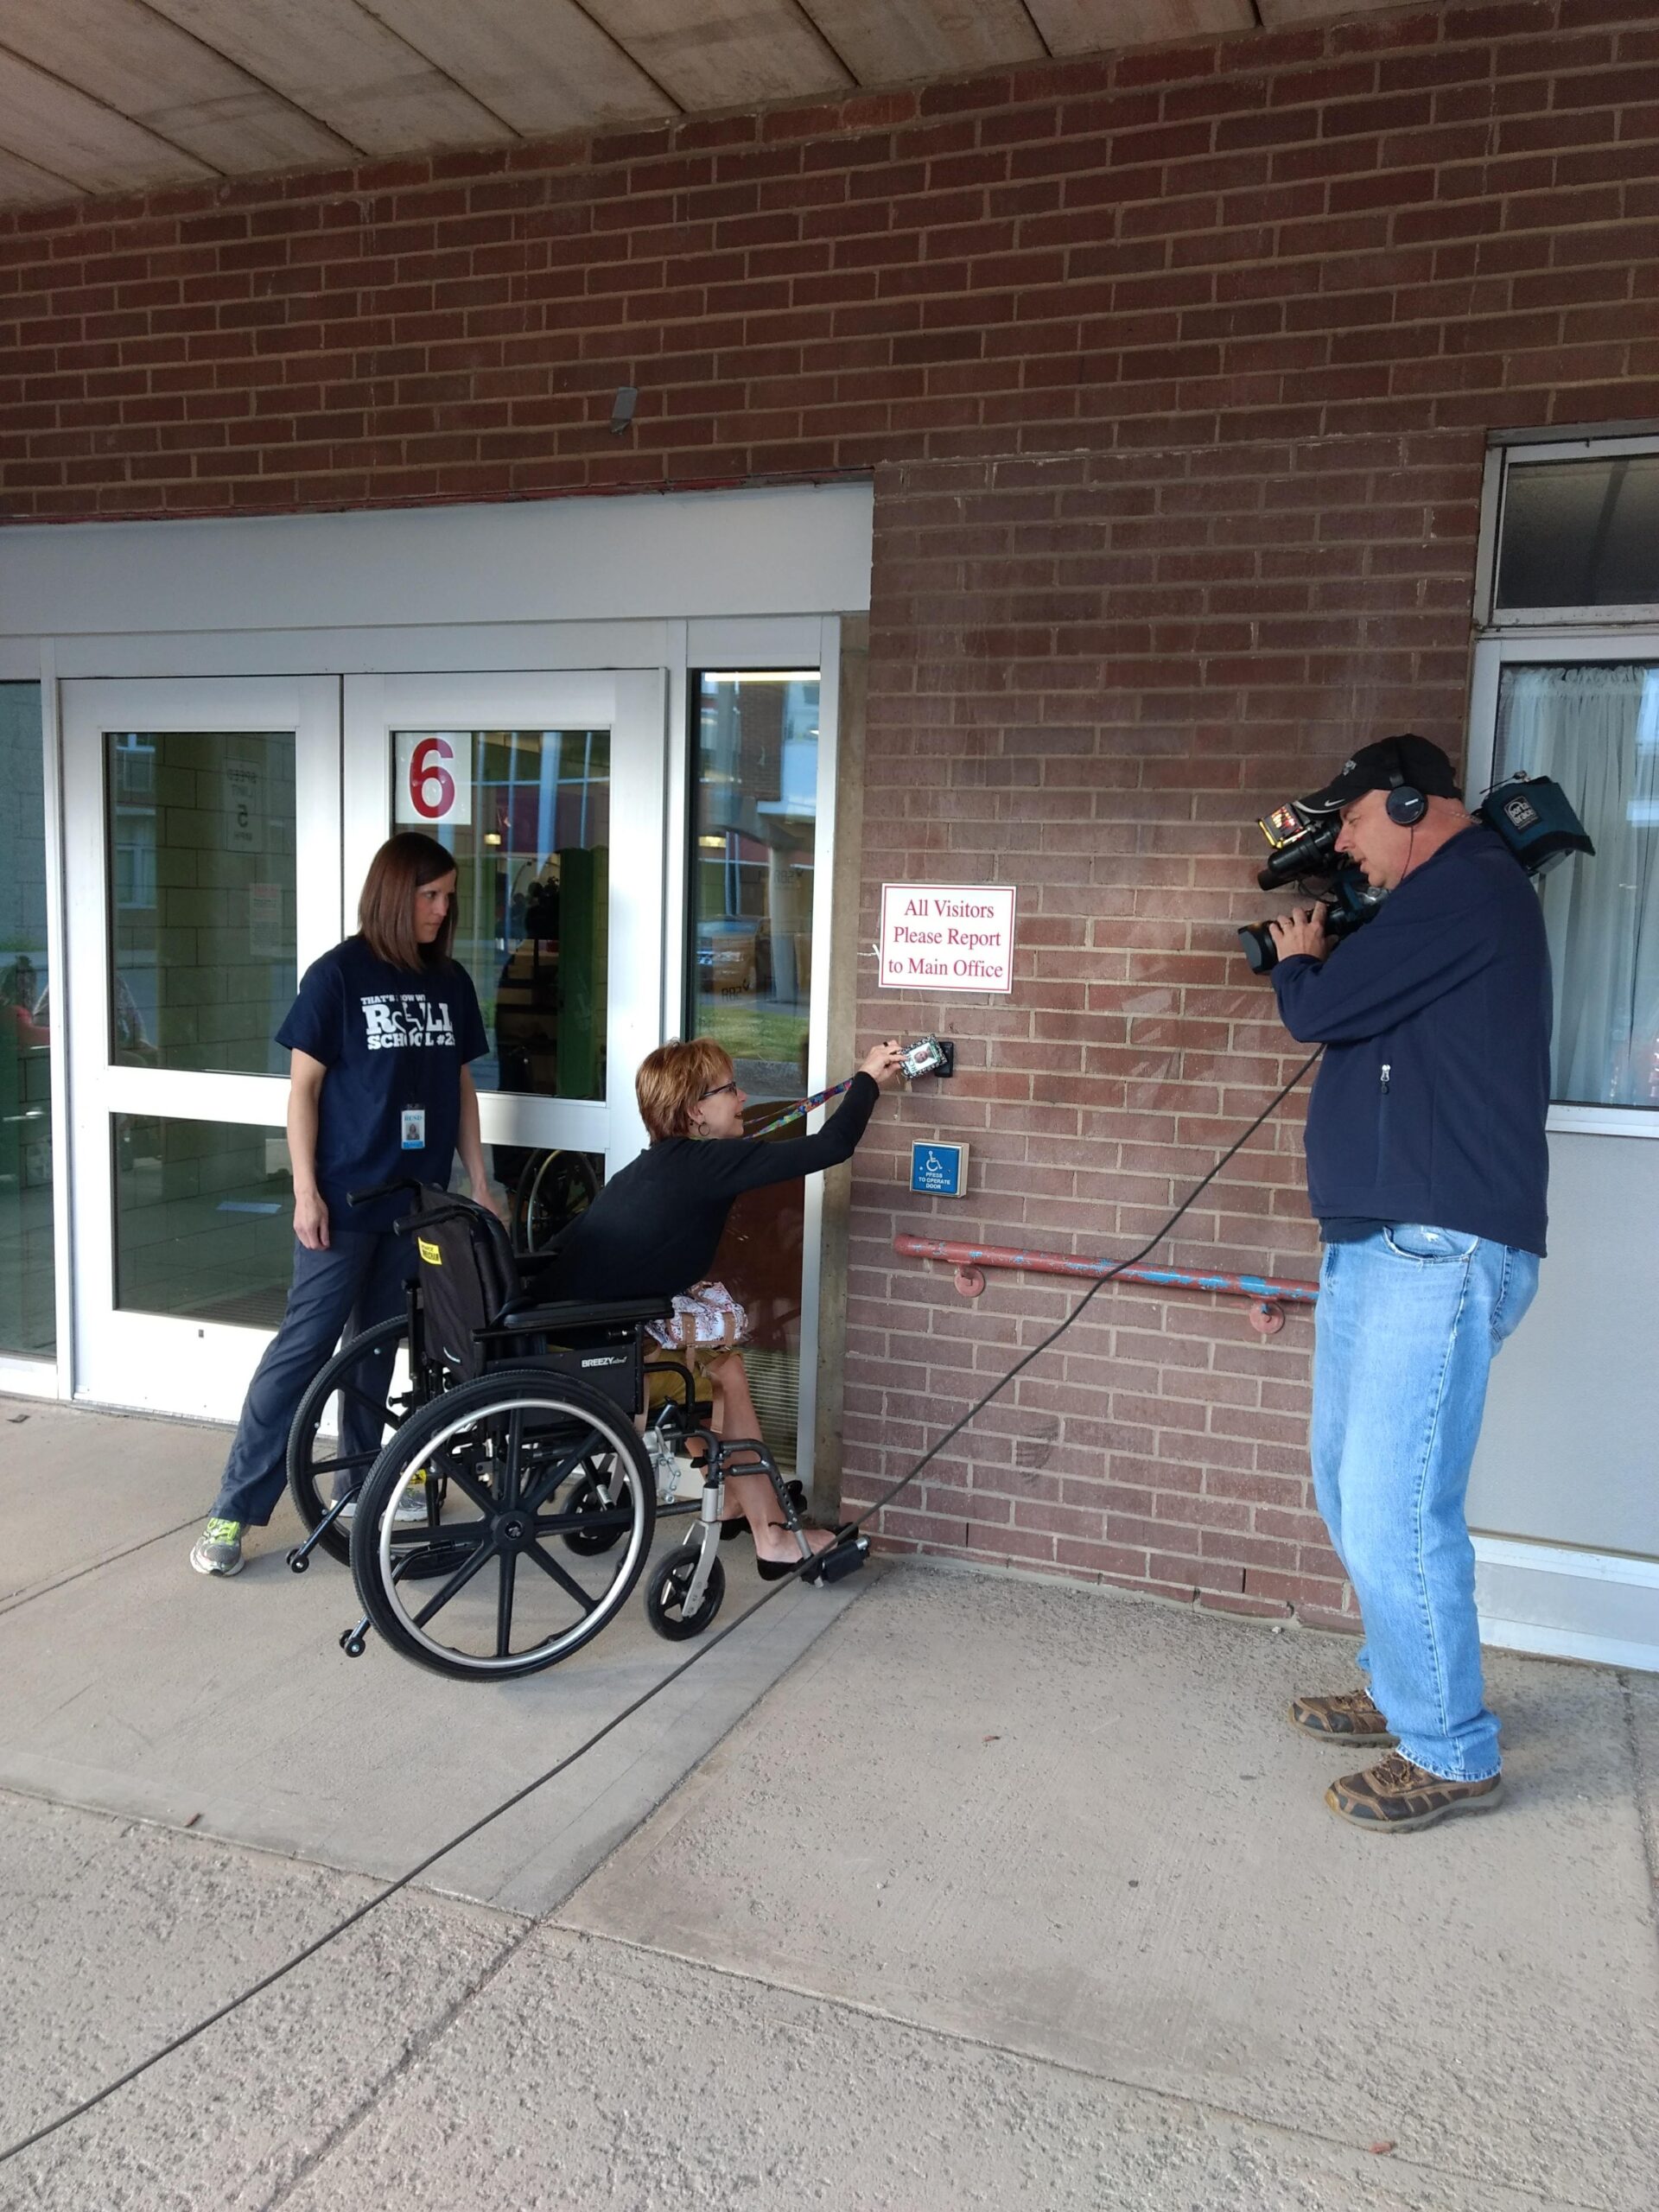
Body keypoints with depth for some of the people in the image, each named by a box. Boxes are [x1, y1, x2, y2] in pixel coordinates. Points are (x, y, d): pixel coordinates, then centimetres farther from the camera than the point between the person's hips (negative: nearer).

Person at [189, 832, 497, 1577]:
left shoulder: (451, 981, 7)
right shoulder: (339, 974, -7)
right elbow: (303, 1087, -6)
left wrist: (479, 1183, 10)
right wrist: (306, 1191, -12)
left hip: (418, 1196, 5)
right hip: (346, 1196, -4)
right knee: (304, 1346, -3)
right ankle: (234, 1508, 5)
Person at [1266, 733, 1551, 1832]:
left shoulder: (1467, 891, -12)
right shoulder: (1451, 898, 21)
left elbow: (1319, 1011, -13)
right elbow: (1356, 1011, 25)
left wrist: (1297, 960, 7)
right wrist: (1317, 960, 11)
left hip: (1439, 1250, -11)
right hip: (1384, 1243, 11)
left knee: (1394, 1511, -8)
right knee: (1354, 1486, 17)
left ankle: (1452, 1755, 8)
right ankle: (1405, 1693, 32)